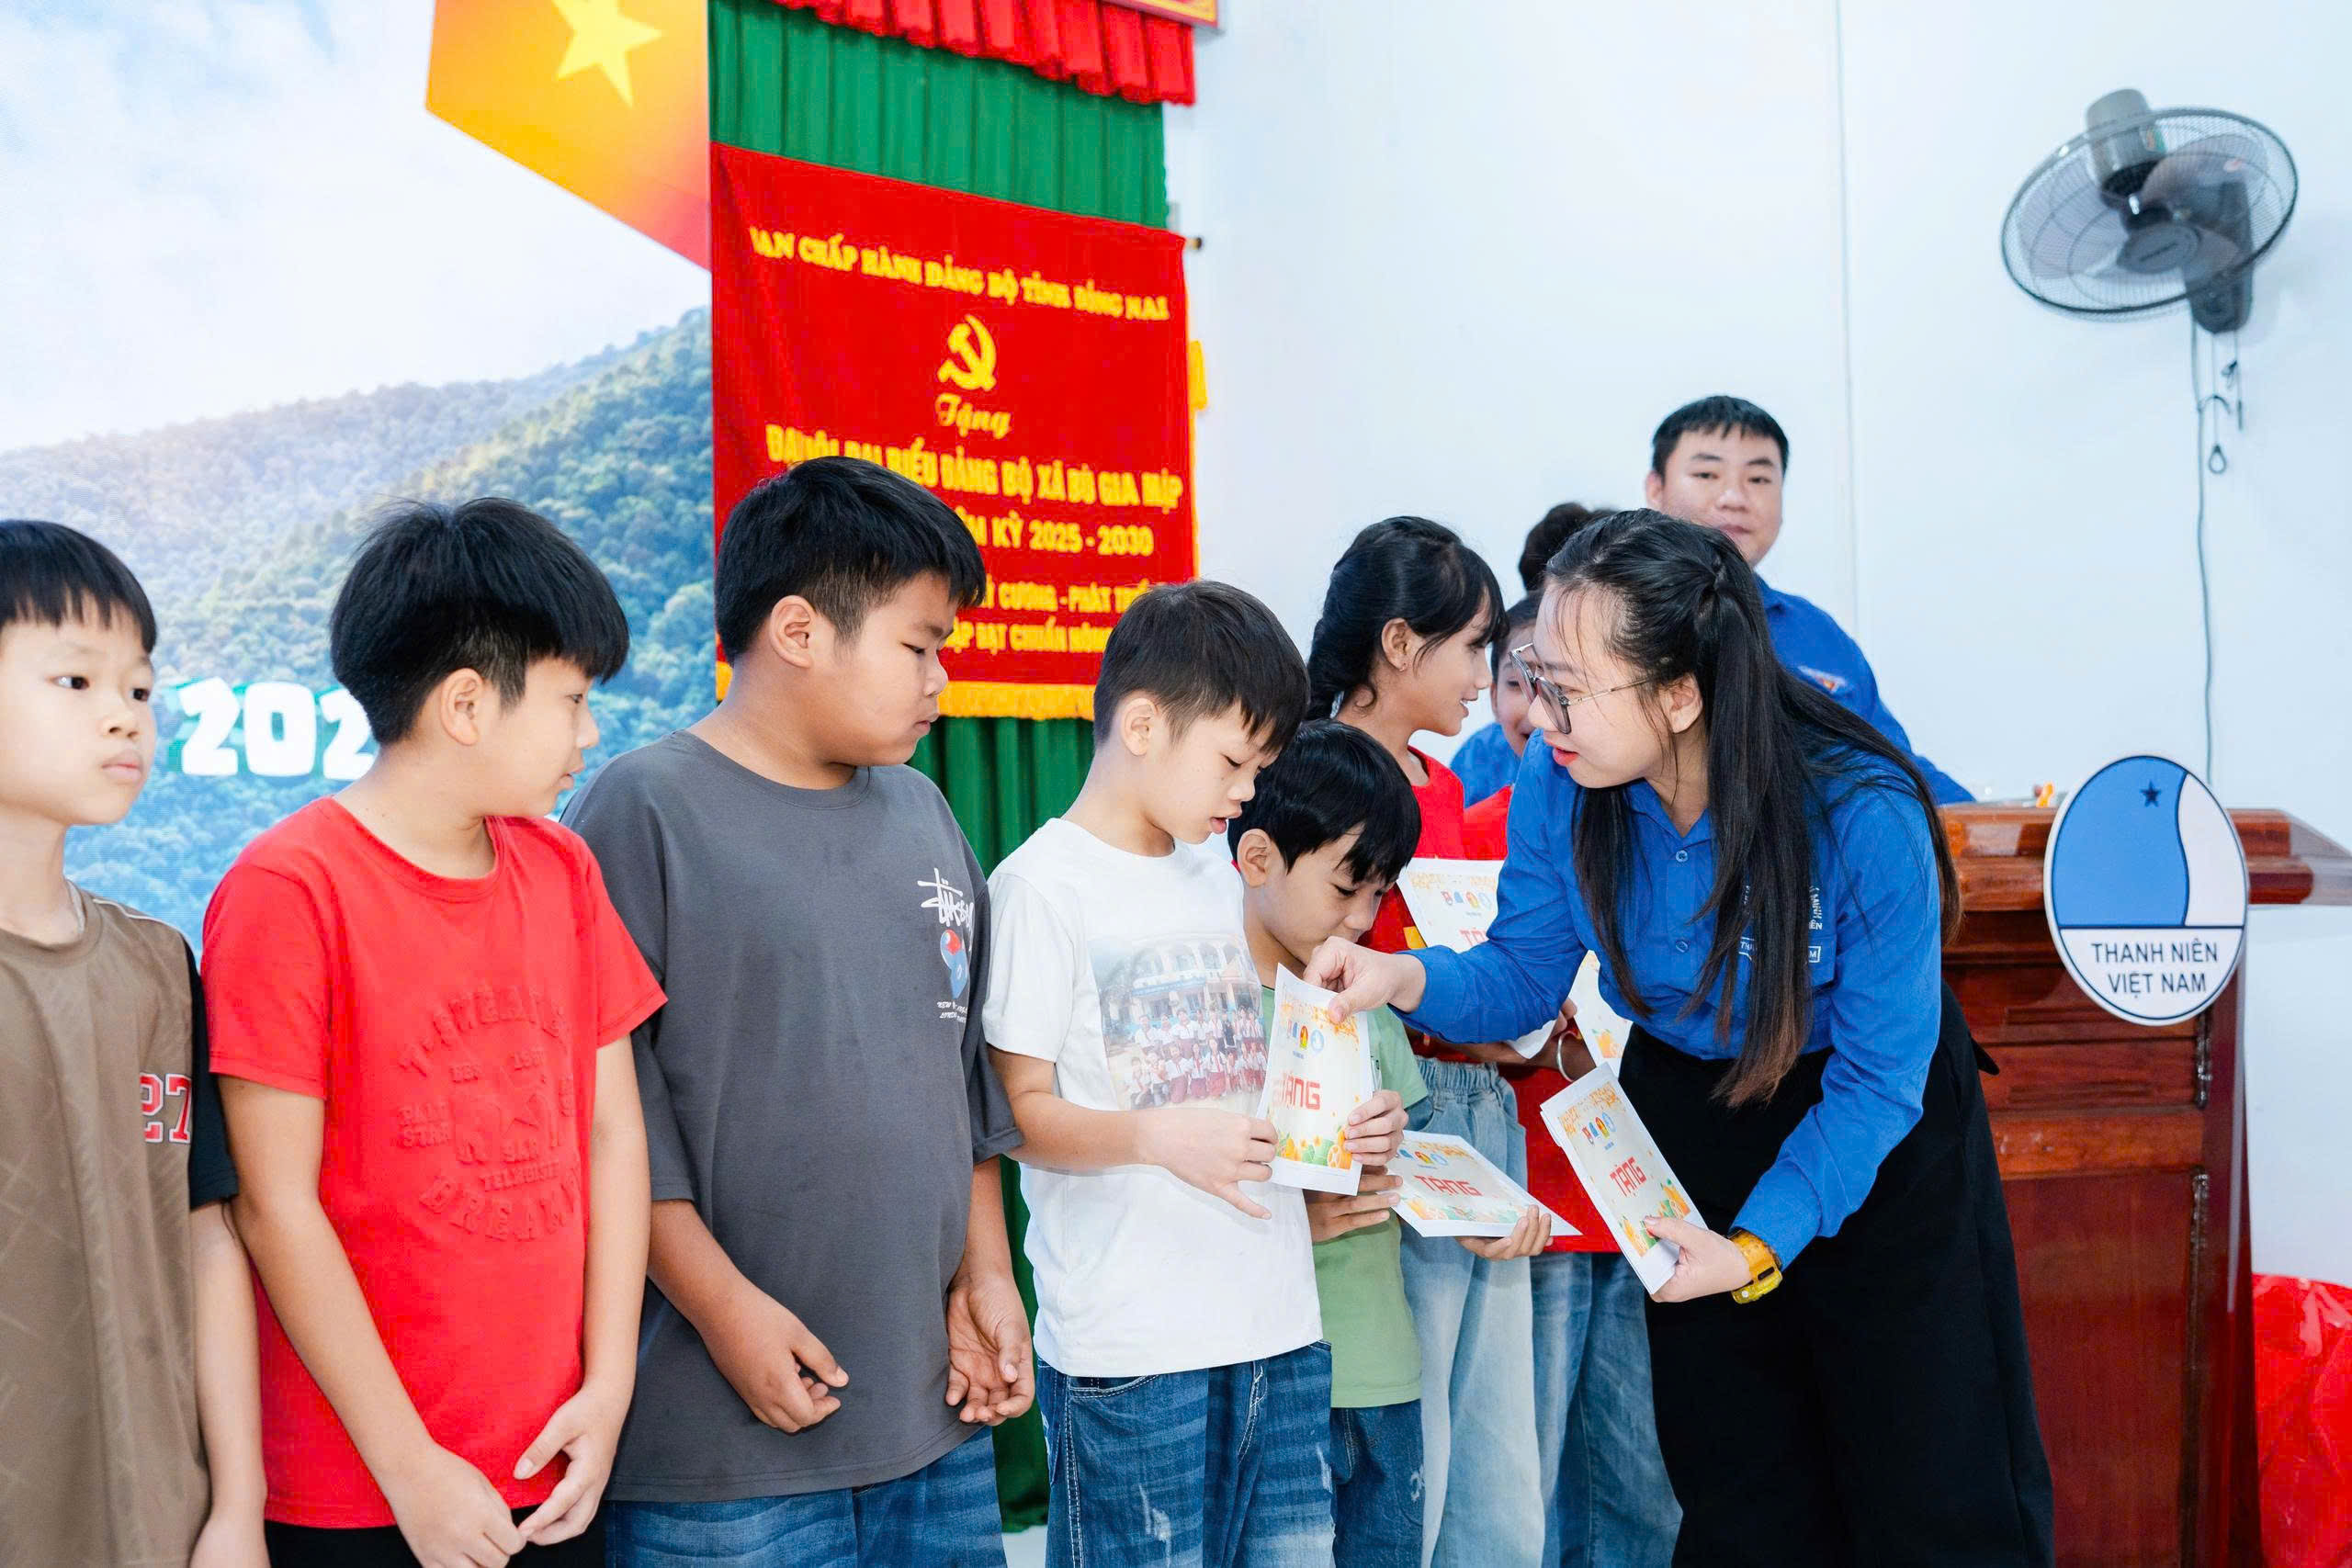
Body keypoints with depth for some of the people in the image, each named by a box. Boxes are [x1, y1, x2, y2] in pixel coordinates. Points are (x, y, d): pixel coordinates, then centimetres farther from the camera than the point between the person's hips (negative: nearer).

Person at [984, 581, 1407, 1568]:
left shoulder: (1218, 874, 16)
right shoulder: (1042, 885, -6)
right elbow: (1021, 1108, -9)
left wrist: (1336, 1126, 3)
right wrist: (1159, 1137, -26)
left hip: (1276, 1318, 7)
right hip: (1129, 1342, -6)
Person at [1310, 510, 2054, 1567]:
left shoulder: (1862, 814, -31)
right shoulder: (1560, 787, -18)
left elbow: (1878, 1079, -23)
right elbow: (1523, 975, -6)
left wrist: (1760, 1245, -29)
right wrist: (1409, 978, -26)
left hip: (1877, 1135, -3)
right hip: (1688, 1104, 4)